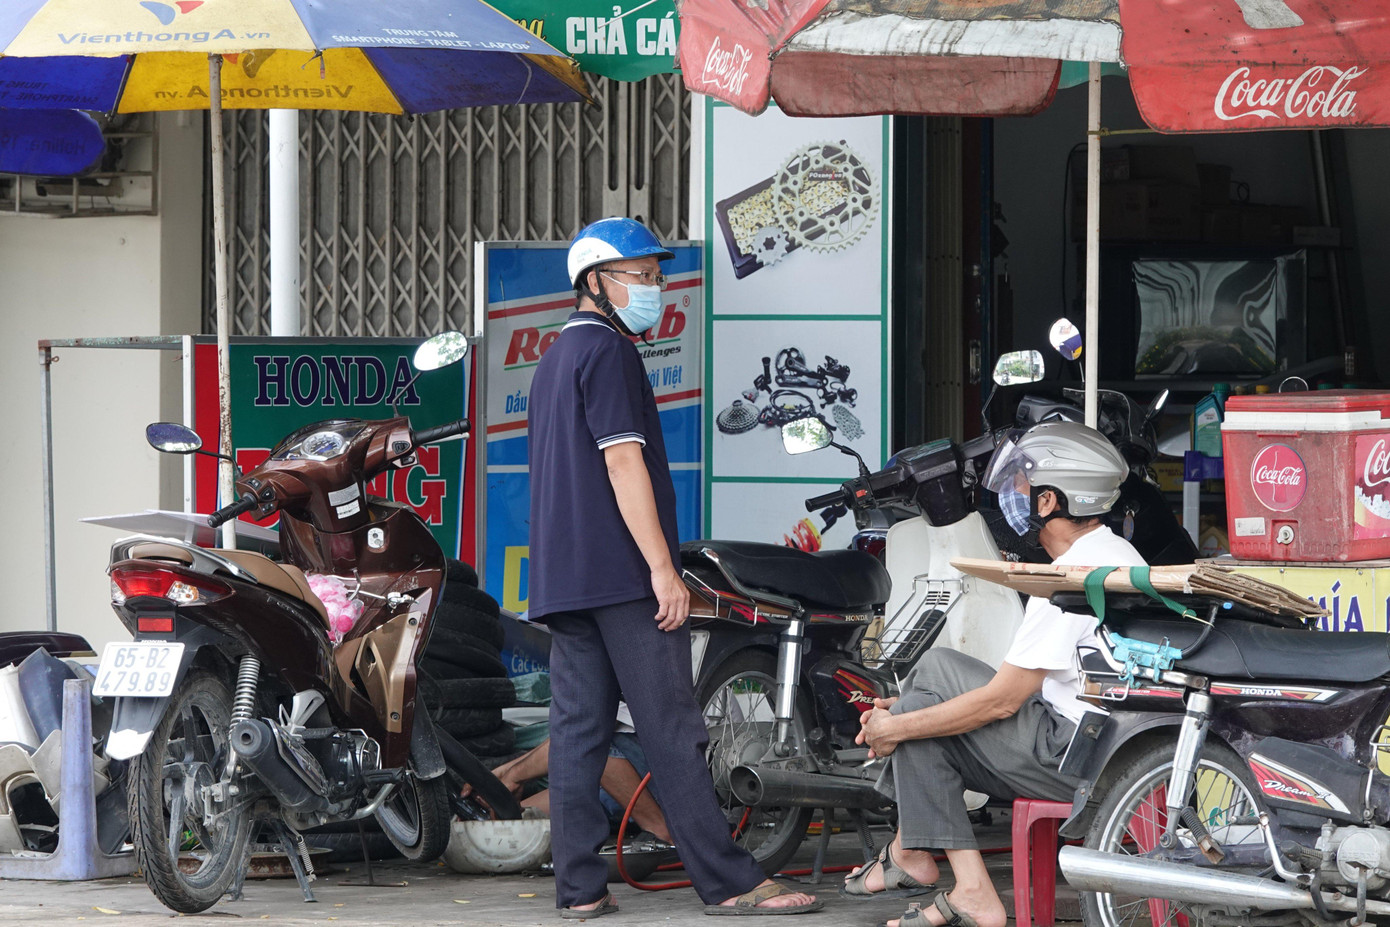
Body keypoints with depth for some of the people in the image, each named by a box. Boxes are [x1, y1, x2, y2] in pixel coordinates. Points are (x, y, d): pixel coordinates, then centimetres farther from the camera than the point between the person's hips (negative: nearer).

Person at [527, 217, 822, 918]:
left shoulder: (555, 358, 22)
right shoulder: (606, 349, -9)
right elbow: (624, 463, -17)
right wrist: (663, 569, -19)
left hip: (560, 575, 9)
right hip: (621, 572, -9)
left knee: (578, 728, 5)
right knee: (670, 728, -9)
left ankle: (579, 887, 2)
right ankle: (729, 883, -8)